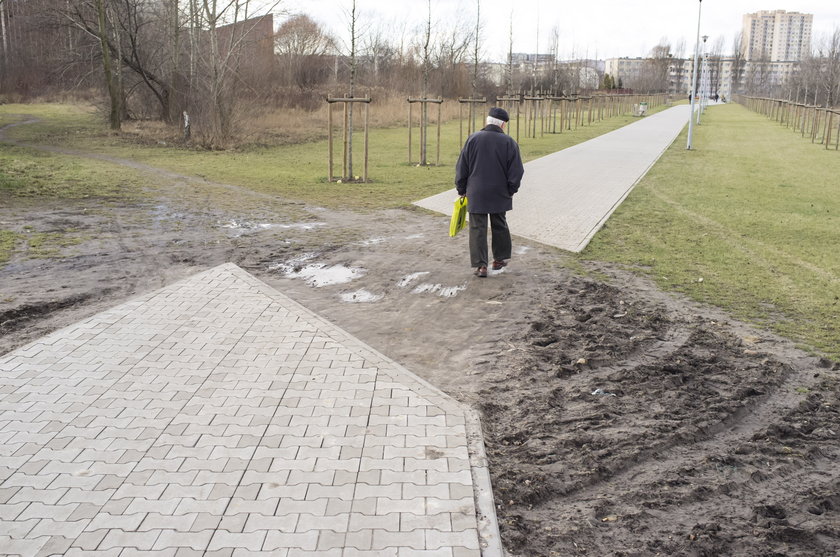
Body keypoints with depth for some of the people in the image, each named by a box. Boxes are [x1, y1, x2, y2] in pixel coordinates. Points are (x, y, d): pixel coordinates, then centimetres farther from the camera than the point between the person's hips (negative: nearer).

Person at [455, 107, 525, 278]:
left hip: (476, 194, -1)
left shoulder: (473, 139, -4)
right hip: (500, 194, 1)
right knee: (499, 226, 18)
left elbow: (462, 167, -1)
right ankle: (500, 259, 29)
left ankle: (480, 265, -2)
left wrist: (461, 189, 9)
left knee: (478, 229, 2)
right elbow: (516, 171, -4)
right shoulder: (509, 142, -5)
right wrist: (511, 190, 9)